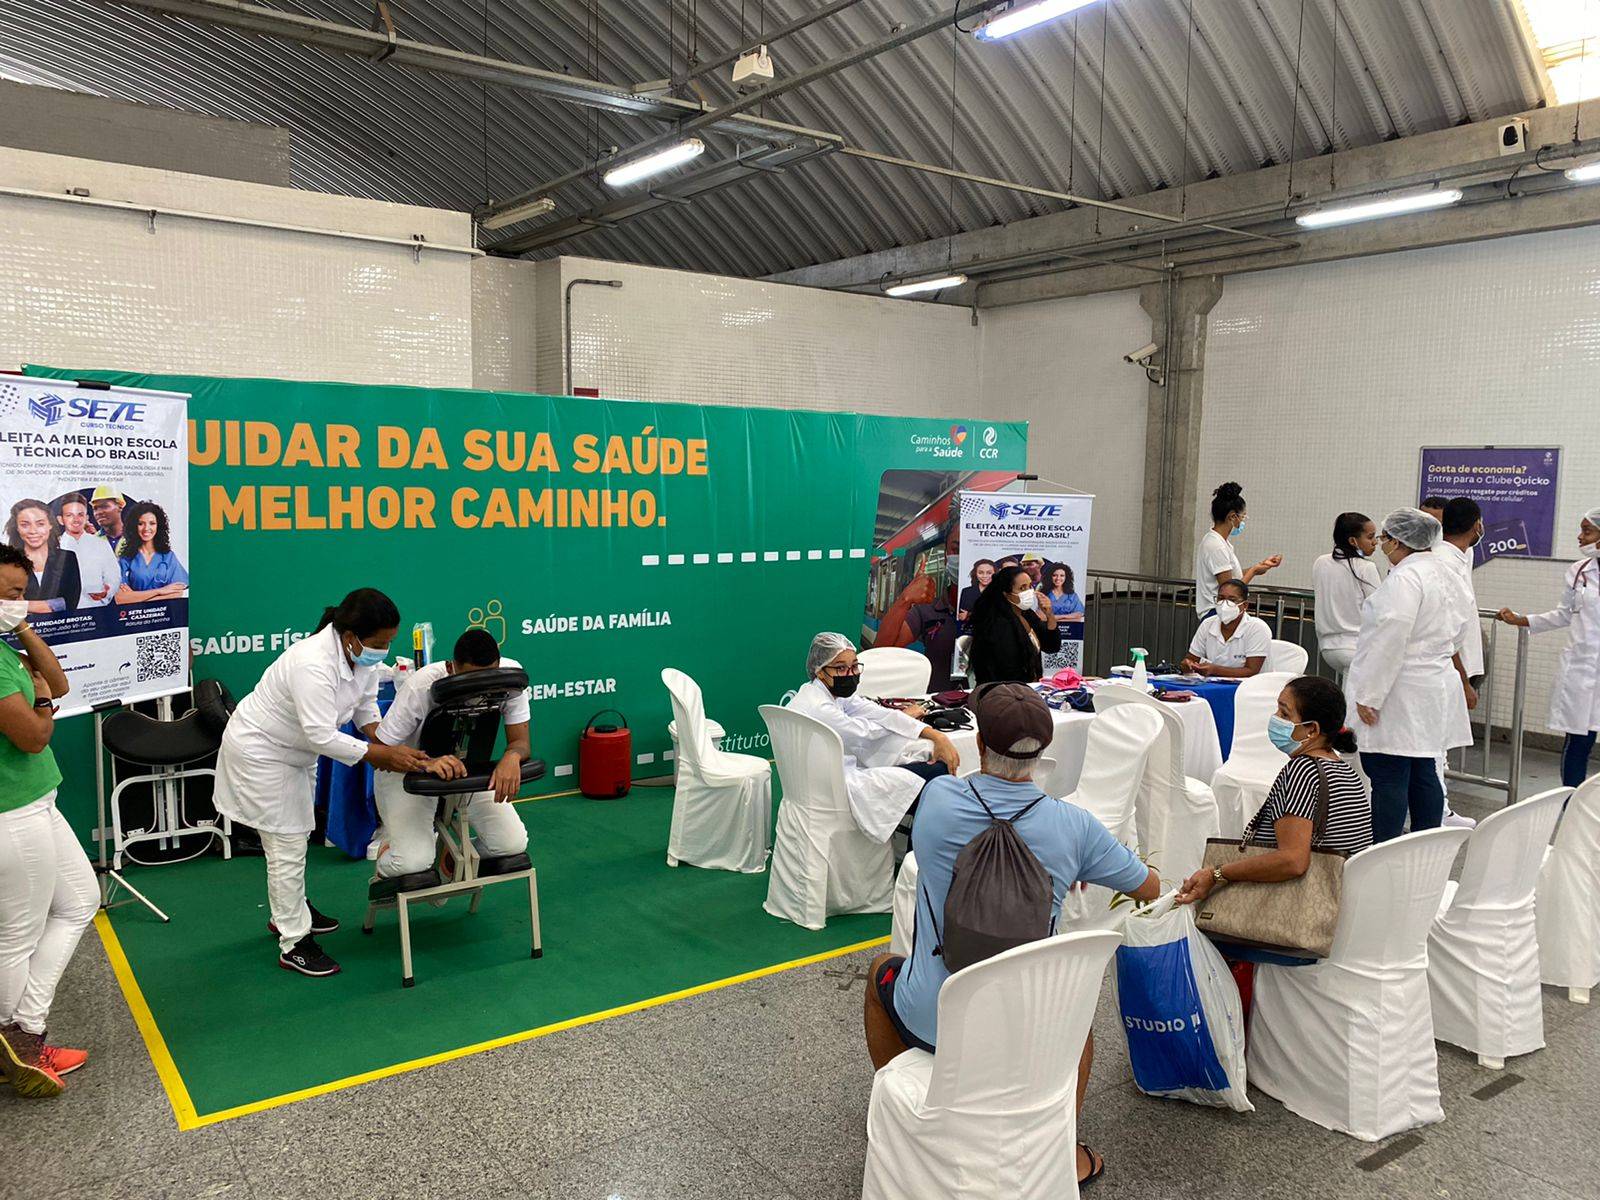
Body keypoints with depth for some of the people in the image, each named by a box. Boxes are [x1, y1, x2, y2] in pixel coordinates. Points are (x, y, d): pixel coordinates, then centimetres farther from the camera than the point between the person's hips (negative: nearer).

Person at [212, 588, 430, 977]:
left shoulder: (362, 655, -11)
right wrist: (383, 753, -36)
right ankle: (293, 945, 8)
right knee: (287, 846, -3)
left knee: (291, 839, 23)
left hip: (294, 751, 9)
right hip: (260, 753, -9)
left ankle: (288, 913, 42)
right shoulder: (313, 666, -37)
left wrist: (382, 742, -17)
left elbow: (366, 704, 0)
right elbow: (323, 737, -38)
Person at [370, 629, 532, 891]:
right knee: (413, 863, -24)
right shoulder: (421, 686, -33)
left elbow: (520, 742, -19)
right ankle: (386, 866, 15)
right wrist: (428, 763, -46)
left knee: (513, 844, -13)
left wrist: (512, 757, -44)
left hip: (467, 765, 4)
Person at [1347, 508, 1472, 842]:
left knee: (1388, 777, -6)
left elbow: (1390, 641, -23)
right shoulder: (1443, 573, 13)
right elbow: (1453, 631, 20)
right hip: (1436, 687, 10)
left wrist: (1369, 695, -20)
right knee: (1423, 774, 14)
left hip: (1402, 697, -10)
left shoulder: (1405, 578, -18)